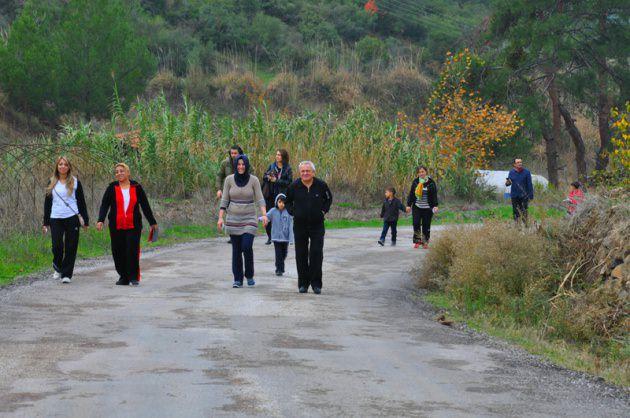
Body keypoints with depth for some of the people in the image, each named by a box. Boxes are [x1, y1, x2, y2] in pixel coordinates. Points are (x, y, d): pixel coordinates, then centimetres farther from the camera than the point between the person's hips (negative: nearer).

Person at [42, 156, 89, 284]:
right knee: (57, 246, -8)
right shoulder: (52, 183, 11)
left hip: (72, 218, -1)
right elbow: (47, 202, 15)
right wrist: (46, 222, 10)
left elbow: (81, 202, 8)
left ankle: (67, 274, 4)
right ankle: (58, 267, 19)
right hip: (56, 219, 1)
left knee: (71, 247, -3)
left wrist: (85, 220, 4)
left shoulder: (75, 182, 7)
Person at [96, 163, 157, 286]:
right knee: (118, 252, 3)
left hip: (133, 226, -1)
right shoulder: (112, 187, 3)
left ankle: (134, 277, -1)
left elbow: (145, 206, 9)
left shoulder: (136, 187, 5)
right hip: (116, 226, 1)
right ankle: (123, 277, 14)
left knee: (133, 250, -9)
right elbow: (104, 205, -2)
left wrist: (153, 223, 11)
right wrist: (100, 220, -16)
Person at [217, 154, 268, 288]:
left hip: (249, 219, -1)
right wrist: (220, 218, -6)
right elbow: (224, 201, 2)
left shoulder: (254, 180, -4)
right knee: (236, 250, 3)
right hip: (233, 219, 1)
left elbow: (260, 199, -6)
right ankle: (237, 279, 12)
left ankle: (249, 275, 8)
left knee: (247, 247, -14)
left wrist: (264, 215, -20)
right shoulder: (229, 179, -1)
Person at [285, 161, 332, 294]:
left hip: (317, 225, -1)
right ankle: (303, 283, 14)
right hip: (300, 225, 1)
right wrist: (292, 212, 1)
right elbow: (288, 201, 13)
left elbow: (329, 199, 13)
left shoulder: (321, 185, -5)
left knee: (316, 253, -6)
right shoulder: (294, 186, -5)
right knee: (301, 254, 4)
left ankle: (316, 283, 4)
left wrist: (324, 211, 2)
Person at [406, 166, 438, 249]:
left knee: (426, 226, 1)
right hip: (416, 207, 2)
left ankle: (425, 242, 11)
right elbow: (411, 194, 11)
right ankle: (417, 241, -2)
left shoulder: (431, 183, -1)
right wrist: (409, 205, 8)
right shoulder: (415, 182, 6)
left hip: (427, 208, -2)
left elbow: (434, 195, -2)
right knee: (416, 223, -10)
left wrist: (435, 206, -11)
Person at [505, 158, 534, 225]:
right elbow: (508, 183, 12)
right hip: (514, 196, 2)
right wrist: (507, 183, -13)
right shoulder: (511, 172, 3)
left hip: (524, 196, -2)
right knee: (515, 212, 7)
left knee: (524, 212, -2)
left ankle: (525, 224, 4)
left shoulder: (526, 172, -4)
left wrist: (531, 196, -5)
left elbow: (529, 185, -2)